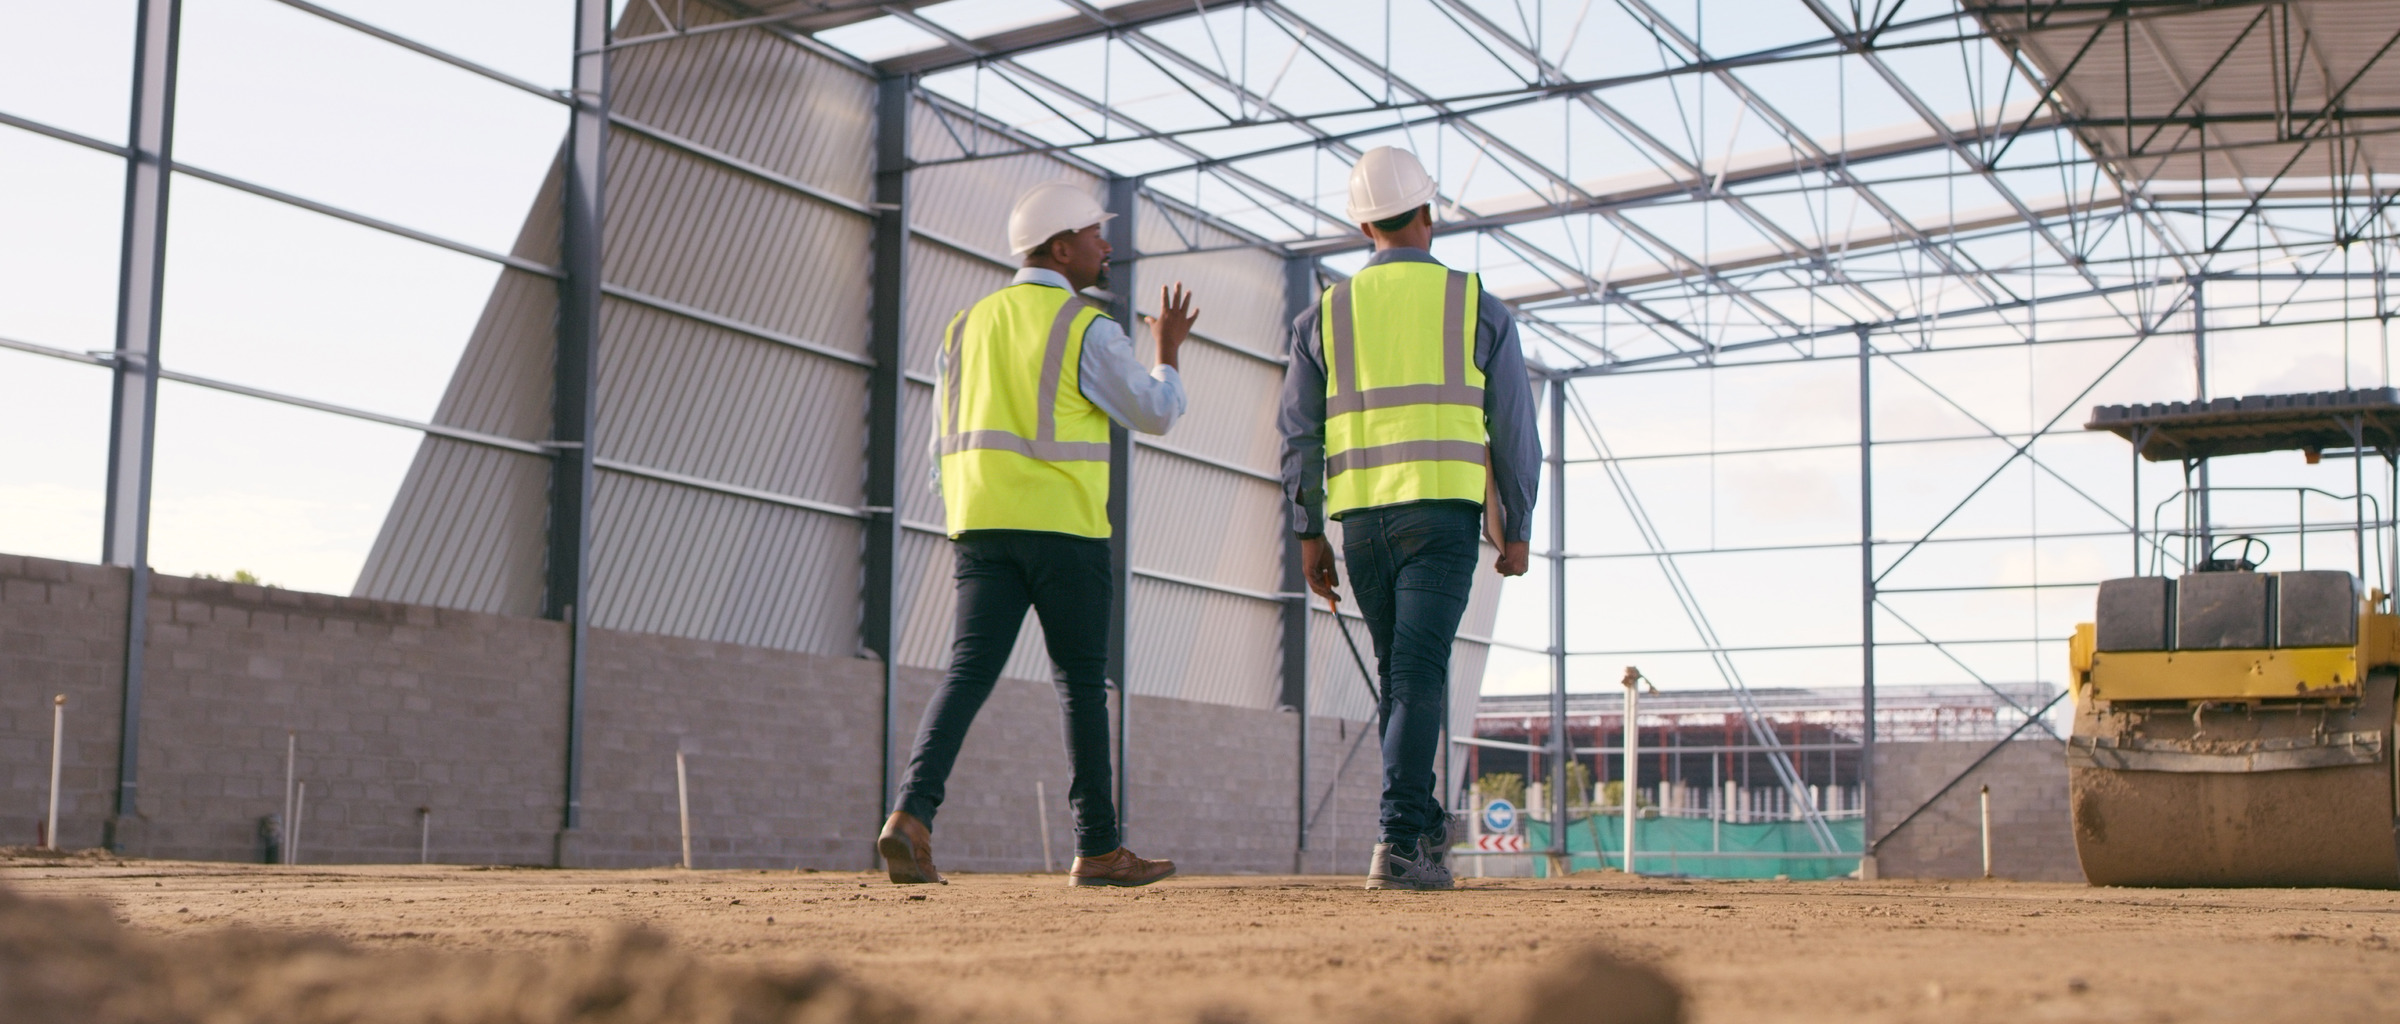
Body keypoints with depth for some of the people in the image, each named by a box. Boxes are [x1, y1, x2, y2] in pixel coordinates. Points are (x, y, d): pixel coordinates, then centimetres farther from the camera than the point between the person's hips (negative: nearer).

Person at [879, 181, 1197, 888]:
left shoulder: (967, 325, 15)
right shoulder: (1086, 329, -5)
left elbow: (944, 445, 16)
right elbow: (1155, 413, 1)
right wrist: (1168, 348, 18)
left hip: (980, 523, 5)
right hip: (1063, 525, -5)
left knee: (969, 670, -2)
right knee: (1082, 682, 4)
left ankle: (912, 814, -20)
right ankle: (1097, 849, 10)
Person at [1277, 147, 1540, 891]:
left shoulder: (1325, 313, 9)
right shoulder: (1478, 307, 6)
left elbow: (1299, 432, 6)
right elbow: (1513, 430, 5)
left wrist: (1308, 534, 10)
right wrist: (1516, 529, 12)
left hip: (1362, 515, 3)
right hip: (1444, 510, -2)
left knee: (1399, 672, 16)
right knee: (1419, 671, -8)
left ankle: (1424, 822, 23)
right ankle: (1399, 841, -17)